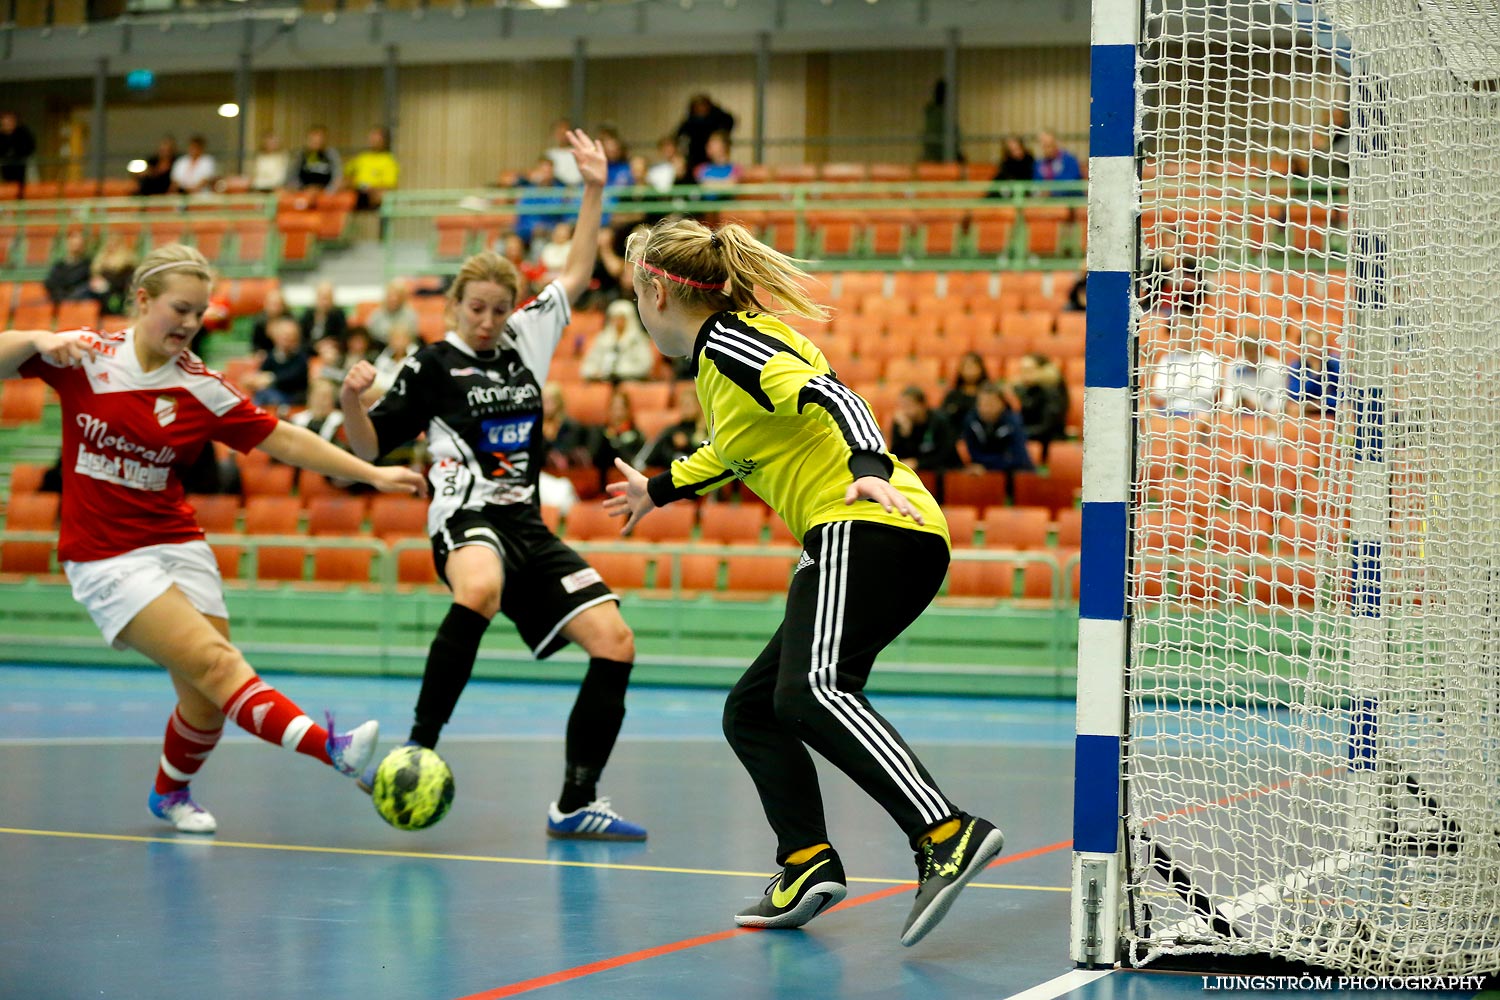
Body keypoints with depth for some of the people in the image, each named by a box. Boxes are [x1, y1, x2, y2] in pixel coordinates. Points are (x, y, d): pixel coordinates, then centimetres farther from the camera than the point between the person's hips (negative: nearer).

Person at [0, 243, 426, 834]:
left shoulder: (200, 387, 1)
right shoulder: (86, 357, -4)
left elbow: (283, 439, 2)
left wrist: (372, 474, -3)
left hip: (178, 548, 4)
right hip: (105, 558, -4)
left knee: (208, 700, -3)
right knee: (215, 661, -20)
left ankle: (170, 794, 27)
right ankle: (331, 749, -37)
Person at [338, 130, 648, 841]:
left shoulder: (528, 340, 14)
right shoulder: (431, 366, 1)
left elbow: (577, 274, 23)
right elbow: (370, 446, 1)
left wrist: (595, 190, 18)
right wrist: (351, 401, -19)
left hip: (525, 523, 6)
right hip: (466, 515, -6)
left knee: (615, 641, -8)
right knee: (480, 591, -42)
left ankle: (576, 805, -2)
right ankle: (417, 751, -39)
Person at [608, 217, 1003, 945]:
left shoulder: (728, 343, -5)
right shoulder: (720, 354, 24)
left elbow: (829, 394, -22)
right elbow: (738, 450, 45)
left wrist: (868, 467, -40)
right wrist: (660, 489, 59)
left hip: (865, 529, -10)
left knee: (810, 693, -30)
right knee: (751, 712, 10)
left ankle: (949, 835, -43)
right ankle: (807, 862, -6)